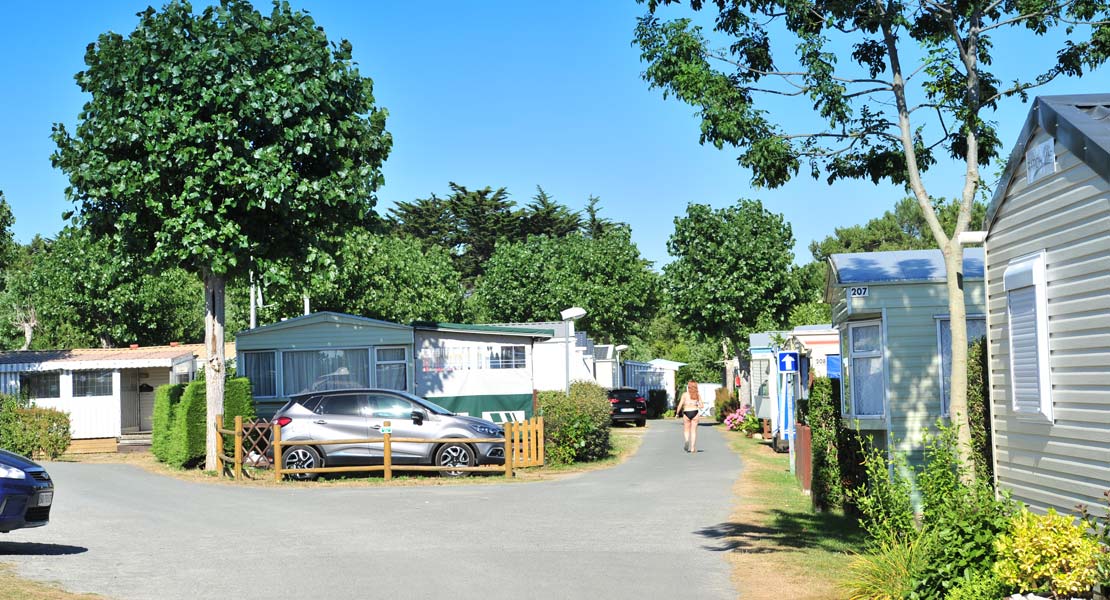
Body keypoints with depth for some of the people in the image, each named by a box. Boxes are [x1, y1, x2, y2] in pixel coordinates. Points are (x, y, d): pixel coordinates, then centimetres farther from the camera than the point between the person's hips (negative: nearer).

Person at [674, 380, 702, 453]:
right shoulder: (698, 395, 3)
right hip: (695, 412, 1)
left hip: (687, 412, -1)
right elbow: (701, 406, 2)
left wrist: (677, 413, 3)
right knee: (693, 431, 7)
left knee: (686, 430, 11)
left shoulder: (685, 394, -1)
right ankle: (692, 447, 3)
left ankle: (687, 441, -19)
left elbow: (680, 404, -5)